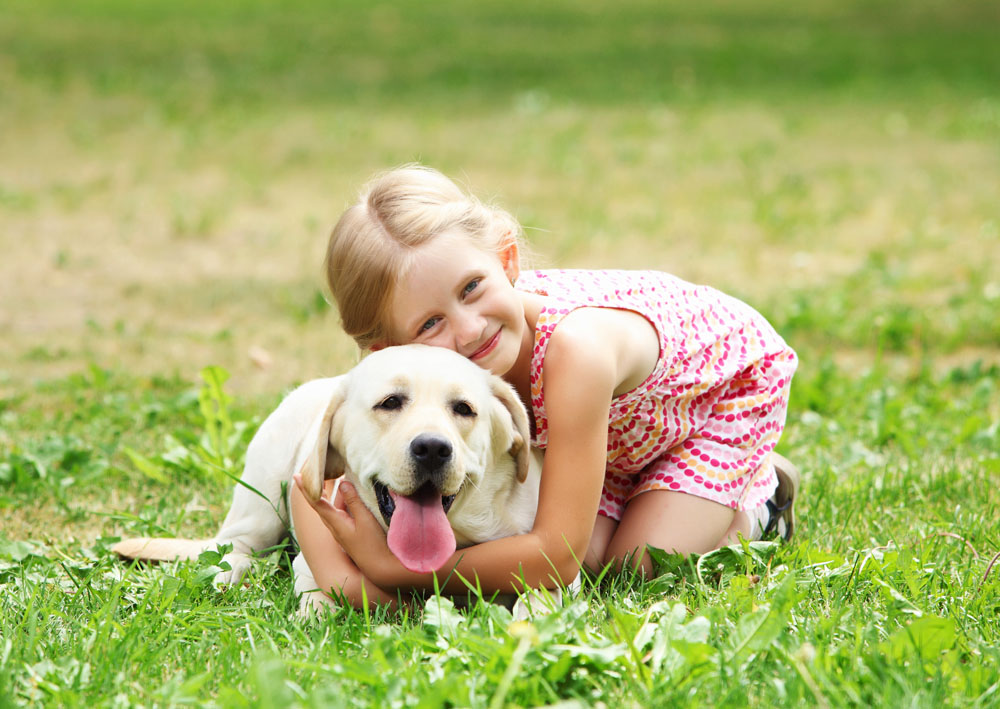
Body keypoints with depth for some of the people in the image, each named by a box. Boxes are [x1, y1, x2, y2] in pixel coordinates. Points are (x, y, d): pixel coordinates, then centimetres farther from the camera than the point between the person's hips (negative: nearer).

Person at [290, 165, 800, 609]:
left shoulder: (574, 346, -48)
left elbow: (557, 561, -44)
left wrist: (392, 569, -46)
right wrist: (338, 576, -42)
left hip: (732, 372, -4)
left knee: (635, 565, -16)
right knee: (588, 556, -13)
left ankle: (760, 494, 12)